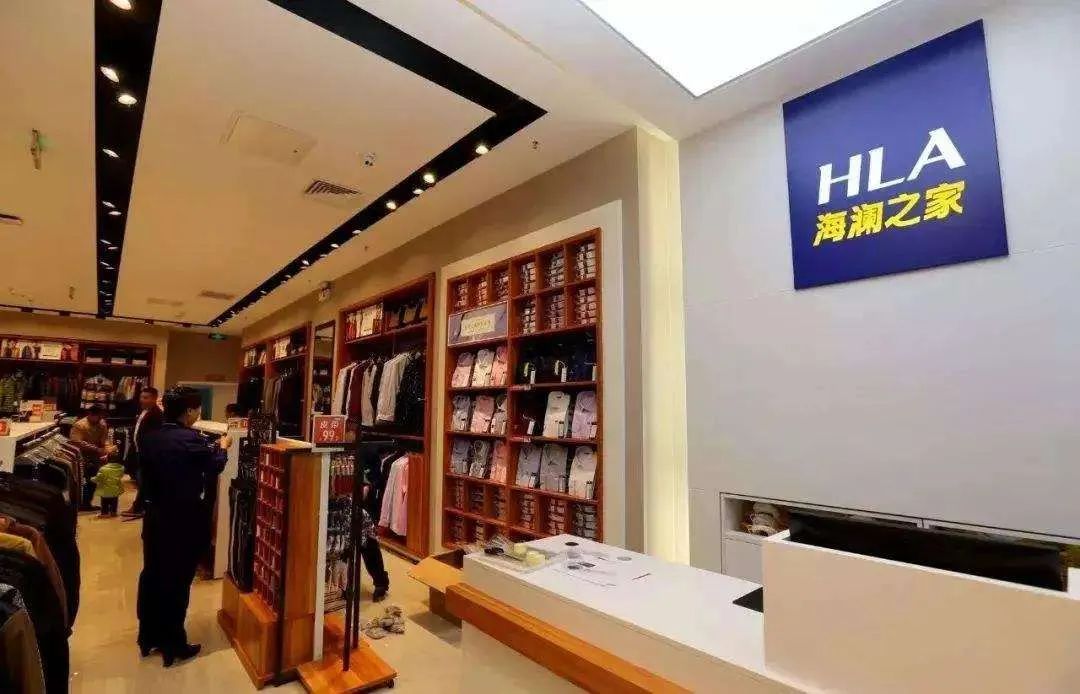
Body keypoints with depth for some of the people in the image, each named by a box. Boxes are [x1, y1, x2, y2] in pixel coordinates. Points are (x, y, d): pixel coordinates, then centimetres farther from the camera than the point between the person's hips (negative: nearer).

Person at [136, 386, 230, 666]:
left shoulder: (150, 438, 0)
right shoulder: (190, 439, -22)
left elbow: (145, 473, 14)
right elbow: (214, 467, -7)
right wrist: (222, 447, 12)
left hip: (155, 516, 7)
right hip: (185, 520, -7)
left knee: (152, 575, 18)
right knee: (177, 581, 5)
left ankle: (149, 637, 34)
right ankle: (173, 646, 19)